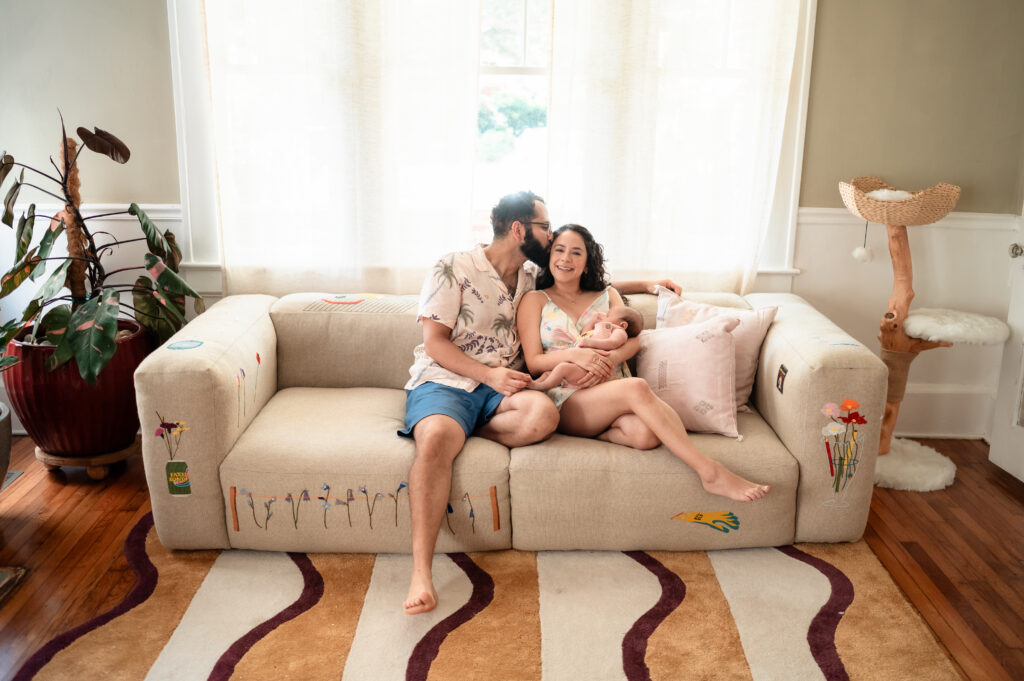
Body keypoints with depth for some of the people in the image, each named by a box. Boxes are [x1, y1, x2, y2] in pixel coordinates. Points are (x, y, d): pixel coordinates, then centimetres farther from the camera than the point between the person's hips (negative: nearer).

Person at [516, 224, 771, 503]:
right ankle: (710, 472, -37)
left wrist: (611, 359, -14)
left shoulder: (607, 295, 25)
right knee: (637, 388, -35)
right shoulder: (535, 300, 15)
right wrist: (573, 355, -16)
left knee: (646, 434, -37)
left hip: (612, 390, 3)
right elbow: (533, 362, 4)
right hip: (568, 401, -3)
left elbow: (633, 340, 10)